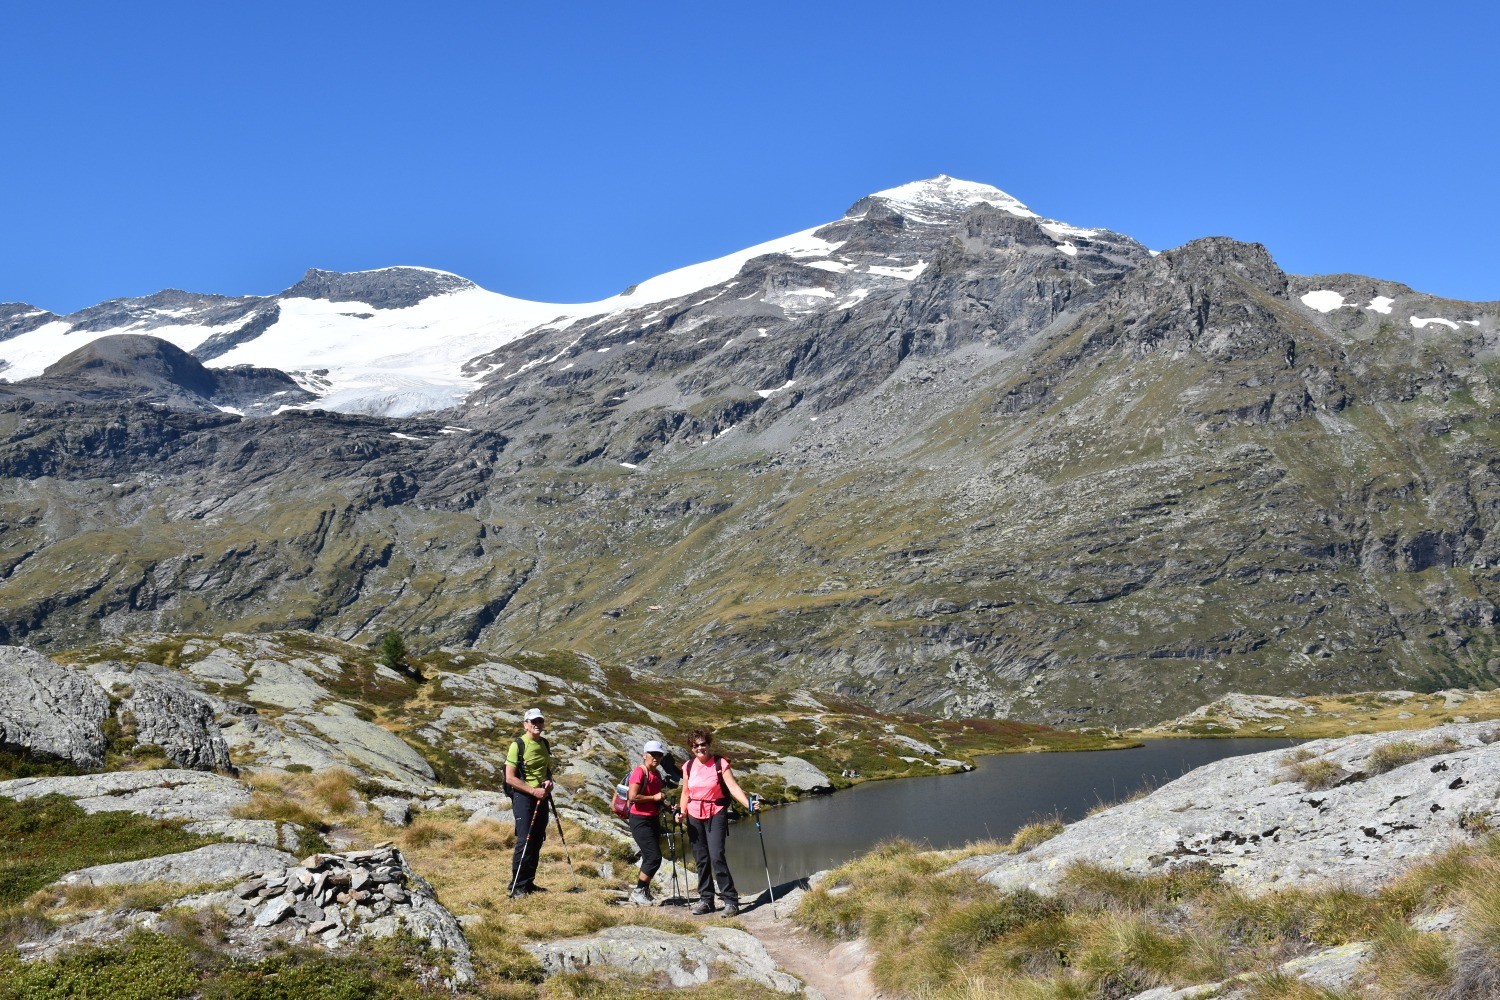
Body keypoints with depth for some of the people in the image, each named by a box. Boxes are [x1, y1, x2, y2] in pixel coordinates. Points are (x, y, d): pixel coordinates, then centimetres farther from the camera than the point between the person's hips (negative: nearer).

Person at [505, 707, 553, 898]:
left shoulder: (545, 744, 10)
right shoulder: (518, 745, -10)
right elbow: (510, 778, -14)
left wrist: (548, 781, 0)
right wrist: (533, 791, -18)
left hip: (542, 797, 7)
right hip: (523, 796, -7)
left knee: (537, 841, 9)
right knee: (524, 841, -12)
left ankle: (529, 883, 19)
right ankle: (517, 887, -6)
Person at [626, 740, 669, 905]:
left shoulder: (657, 774, 13)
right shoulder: (639, 772, -13)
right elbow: (632, 797, -23)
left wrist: (663, 798, 10)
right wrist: (655, 797, -17)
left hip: (654, 820, 9)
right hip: (640, 820, -9)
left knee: (650, 859, 11)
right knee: (654, 857, -12)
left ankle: (644, 892, 20)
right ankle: (638, 891, -2)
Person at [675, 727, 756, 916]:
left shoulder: (720, 763, -8)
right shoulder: (688, 767, 5)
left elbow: (733, 787, -17)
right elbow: (686, 792, 13)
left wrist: (748, 805, -30)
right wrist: (682, 811, -2)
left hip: (716, 814, -4)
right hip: (695, 817, 4)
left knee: (716, 857, -14)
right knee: (701, 859, 8)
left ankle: (730, 900, -8)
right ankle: (705, 900, 19)